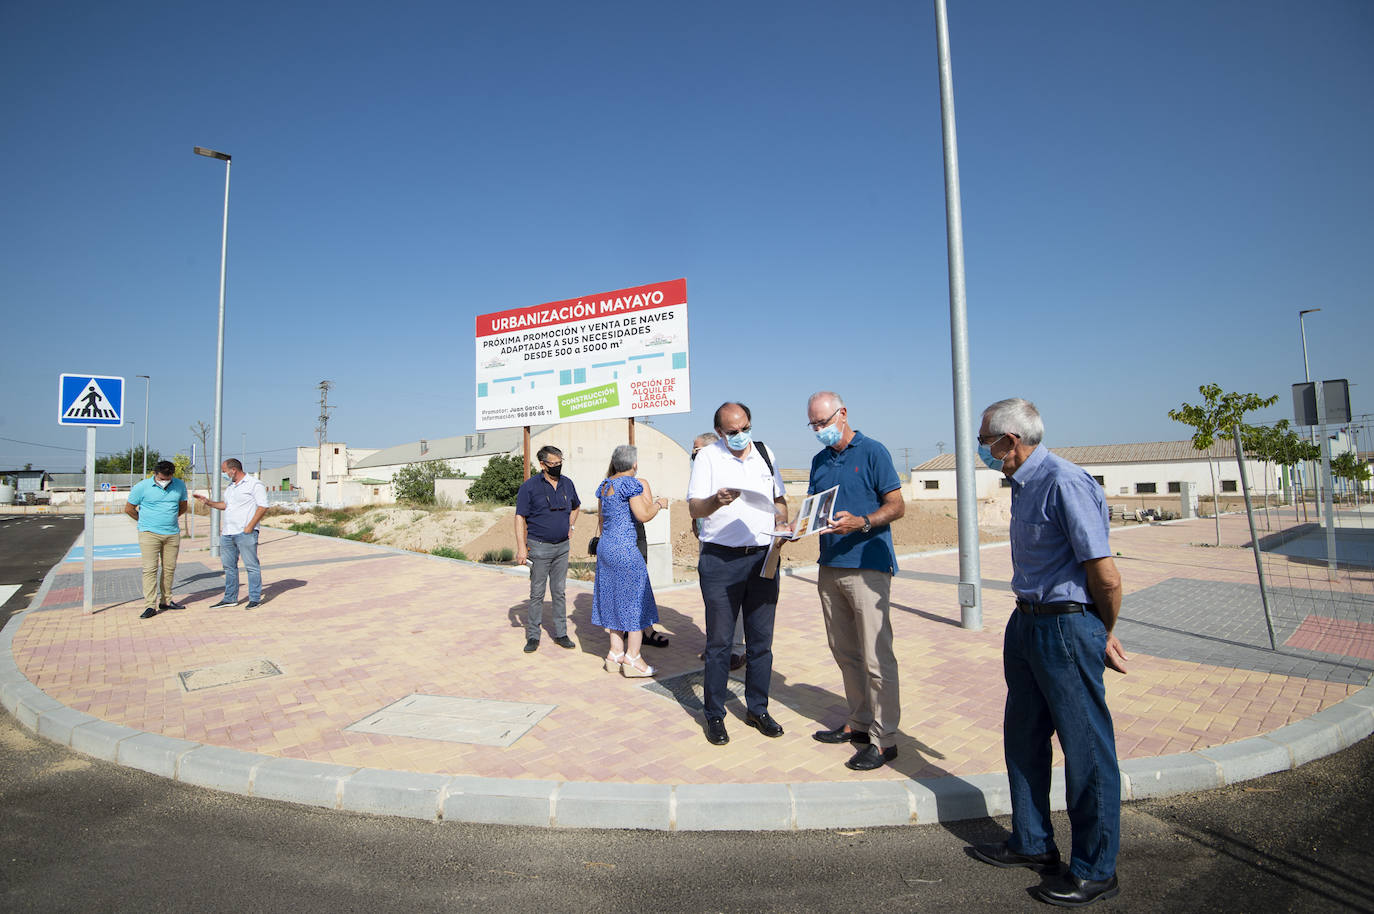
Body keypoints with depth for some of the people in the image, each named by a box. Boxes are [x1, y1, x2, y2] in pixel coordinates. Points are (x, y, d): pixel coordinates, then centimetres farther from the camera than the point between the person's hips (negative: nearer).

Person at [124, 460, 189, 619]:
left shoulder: (180, 485, 6)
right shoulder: (142, 487, -5)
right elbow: (129, 509, 6)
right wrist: (145, 521, 14)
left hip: (172, 534, 4)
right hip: (150, 534, -4)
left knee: (169, 568, 8)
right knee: (150, 569, -7)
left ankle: (166, 600, 19)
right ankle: (150, 606, -7)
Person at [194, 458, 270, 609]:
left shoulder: (254, 484, -7)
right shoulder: (230, 486, 19)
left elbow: (263, 506, -12)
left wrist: (250, 526, -16)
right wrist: (208, 502, 19)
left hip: (245, 533, -8)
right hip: (227, 533, 8)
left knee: (251, 566, -3)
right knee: (229, 566, 12)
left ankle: (255, 598, 3)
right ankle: (230, 598, 21)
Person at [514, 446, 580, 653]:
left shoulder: (567, 484, 6)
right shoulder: (530, 486, -9)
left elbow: (576, 507, 26)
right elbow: (520, 517, -10)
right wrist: (521, 548, -16)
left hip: (562, 546, 4)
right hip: (539, 546, -4)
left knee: (559, 592, 11)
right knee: (537, 593, 2)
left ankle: (560, 634, 19)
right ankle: (533, 636, 12)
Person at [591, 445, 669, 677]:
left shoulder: (605, 484, 13)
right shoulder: (632, 483, -12)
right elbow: (644, 515, -17)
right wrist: (658, 503, -1)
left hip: (604, 546, 9)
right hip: (624, 549, -8)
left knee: (614, 600, 14)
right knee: (636, 601, 0)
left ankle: (615, 654, 19)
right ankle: (632, 658, 3)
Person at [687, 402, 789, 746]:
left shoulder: (764, 453, 12)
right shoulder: (707, 456, 0)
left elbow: (779, 498, 20)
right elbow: (694, 507, -9)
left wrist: (782, 521, -1)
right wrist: (716, 500, -30)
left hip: (763, 557, 4)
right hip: (720, 559, -4)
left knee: (761, 640, 10)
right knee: (719, 641, 3)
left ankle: (757, 709, 25)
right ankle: (715, 715, 17)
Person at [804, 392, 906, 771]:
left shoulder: (872, 452, -4)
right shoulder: (820, 461, 15)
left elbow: (897, 506, -7)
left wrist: (860, 523, -23)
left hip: (868, 566, -7)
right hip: (830, 567, 7)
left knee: (876, 656, -3)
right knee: (844, 652, 14)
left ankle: (883, 739, 6)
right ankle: (859, 722, 27)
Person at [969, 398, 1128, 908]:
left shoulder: (1065, 483, -21)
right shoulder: (1024, 484, 9)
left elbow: (1106, 578, -20)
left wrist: (1104, 636, -3)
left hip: (1067, 627, -10)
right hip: (1026, 622, 10)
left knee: (1086, 749, 6)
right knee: (1023, 736, 19)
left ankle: (1094, 871, 24)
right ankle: (1032, 843, 37)